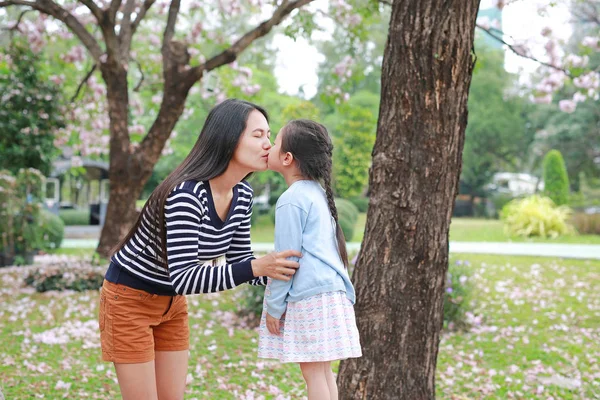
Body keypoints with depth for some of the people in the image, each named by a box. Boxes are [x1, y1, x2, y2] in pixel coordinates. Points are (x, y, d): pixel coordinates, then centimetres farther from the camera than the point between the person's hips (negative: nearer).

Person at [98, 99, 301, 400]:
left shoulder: (242, 194, -8)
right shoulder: (186, 194, -32)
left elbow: (237, 261, 1)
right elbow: (183, 278, -37)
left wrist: (286, 270, -16)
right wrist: (256, 268, -44)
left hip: (171, 302, 8)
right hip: (130, 298, -8)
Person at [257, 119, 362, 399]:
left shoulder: (292, 200, -12)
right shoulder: (317, 193, 15)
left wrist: (274, 305, -6)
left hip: (310, 297, -9)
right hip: (330, 292, 9)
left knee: (313, 371, -4)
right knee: (322, 370, 12)